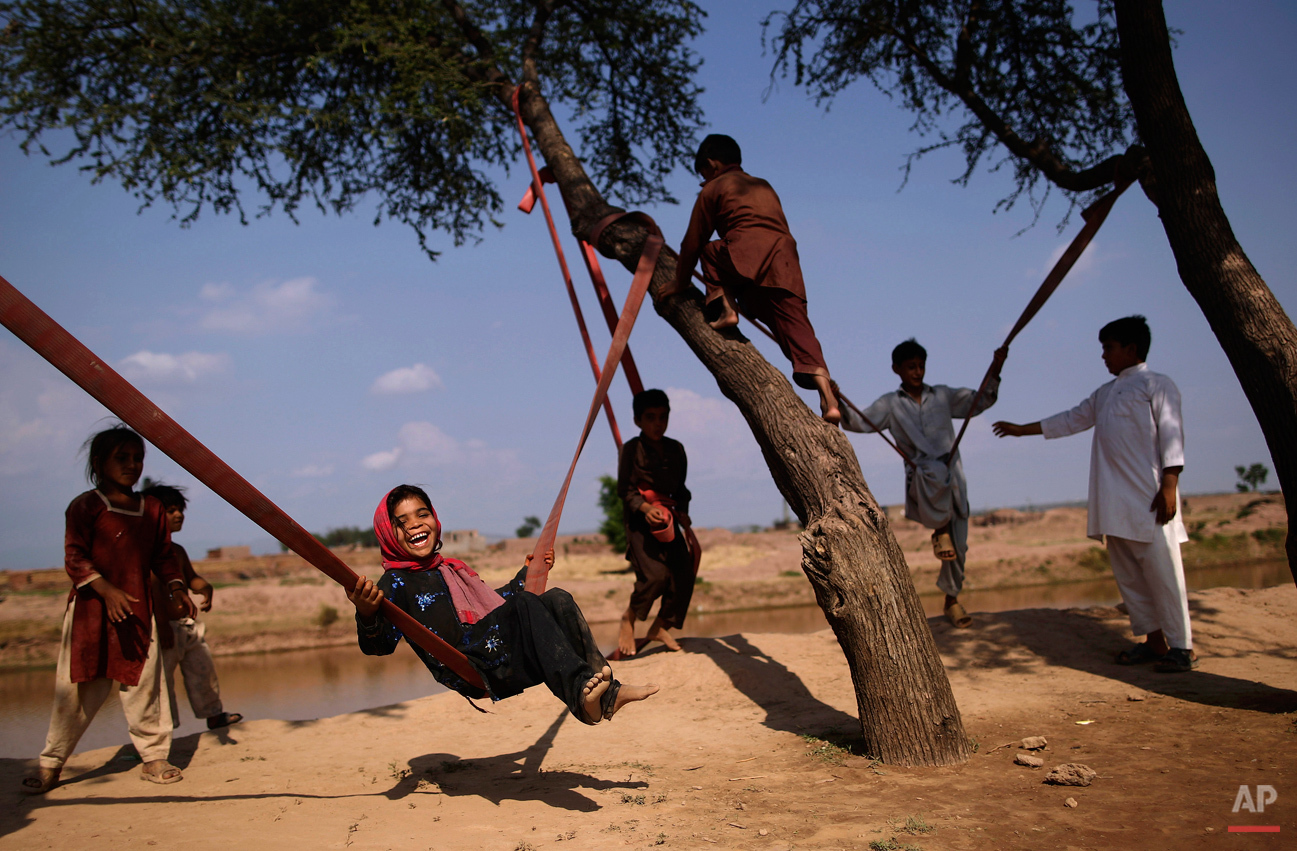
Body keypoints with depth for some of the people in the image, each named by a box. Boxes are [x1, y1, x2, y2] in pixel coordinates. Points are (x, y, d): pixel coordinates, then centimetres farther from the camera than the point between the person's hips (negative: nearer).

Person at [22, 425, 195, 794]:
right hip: (89, 610, -3)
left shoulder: (152, 508, 11)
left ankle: (154, 757, 14)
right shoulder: (86, 506, -3)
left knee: (144, 686, 4)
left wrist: (176, 588, 2)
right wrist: (106, 589, -22)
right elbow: (74, 556, -10)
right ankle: (51, 764, 16)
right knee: (77, 689, 3)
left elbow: (162, 556, 17)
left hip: (137, 611, 4)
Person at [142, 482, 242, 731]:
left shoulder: (178, 550, 15)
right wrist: (163, 625, -24)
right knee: (162, 676, -2)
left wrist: (205, 588, -1)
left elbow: (191, 578, 22)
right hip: (166, 625, -9)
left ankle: (214, 715, 25)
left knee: (203, 668, 14)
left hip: (188, 624, 9)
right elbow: (154, 588, -19)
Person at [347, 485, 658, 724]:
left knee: (556, 600, -13)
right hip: (469, 671, -7)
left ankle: (604, 692, -25)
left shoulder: (453, 570, 28)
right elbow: (379, 645, -13)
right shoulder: (396, 583, 4)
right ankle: (580, 693, -41)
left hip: (511, 662, 7)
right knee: (525, 604, -28)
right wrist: (367, 615, -36)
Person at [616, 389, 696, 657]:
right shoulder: (632, 448, -6)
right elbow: (625, 489, -8)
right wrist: (645, 508, -24)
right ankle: (629, 620, 5)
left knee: (684, 575, -4)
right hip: (639, 521, -6)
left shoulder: (676, 449, 10)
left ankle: (660, 627, 15)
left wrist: (682, 511, -1)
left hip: (667, 521, 6)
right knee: (655, 574, -20)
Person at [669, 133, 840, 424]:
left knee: (710, 250, 25)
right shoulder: (764, 187, 37)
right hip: (785, 263, 5)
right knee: (797, 328, -2)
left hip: (747, 253, -5)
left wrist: (679, 284, 33)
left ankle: (726, 309, 0)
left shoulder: (713, 189, 19)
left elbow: (693, 242, 20)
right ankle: (828, 400, -20)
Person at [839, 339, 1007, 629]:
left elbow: (981, 401, 19)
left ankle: (952, 600, 23)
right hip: (923, 480, -3)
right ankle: (940, 529, -19)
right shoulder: (890, 404, 8)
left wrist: (995, 370, 5)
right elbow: (860, 422, -3)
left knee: (957, 544, 2)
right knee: (934, 470, -41)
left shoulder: (943, 395, 15)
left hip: (953, 477, 3)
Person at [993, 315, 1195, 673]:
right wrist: (1023, 429, 31)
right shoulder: (1104, 394, 22)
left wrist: (1169, 486, -18)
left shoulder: (1156, 385, -1)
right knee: (1128, 575, 8)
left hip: (1148, 499, -8)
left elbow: (1171, 435, -9)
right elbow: (1071, 420, 30)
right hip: (1114, 502, 8)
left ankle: (1181, 647, -1)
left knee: (1161, 570, -8)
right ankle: (1154, 642, 14)